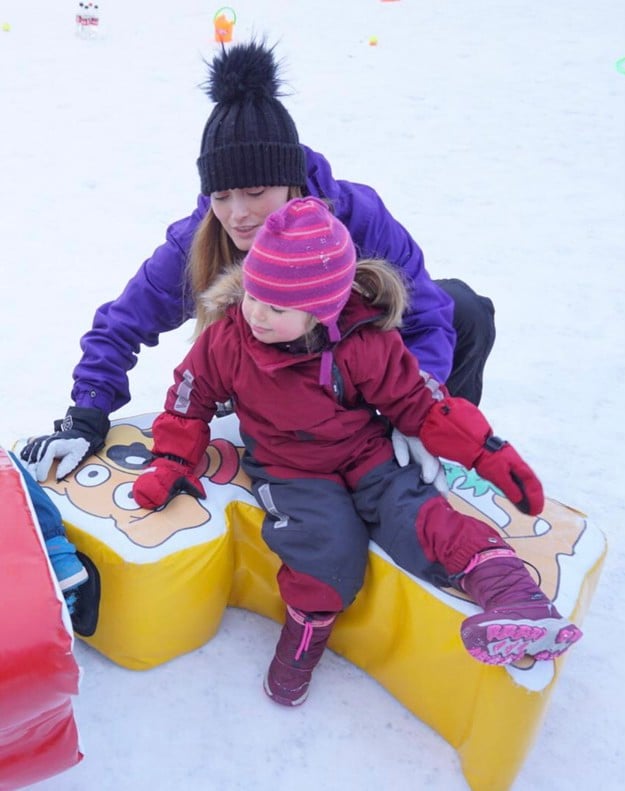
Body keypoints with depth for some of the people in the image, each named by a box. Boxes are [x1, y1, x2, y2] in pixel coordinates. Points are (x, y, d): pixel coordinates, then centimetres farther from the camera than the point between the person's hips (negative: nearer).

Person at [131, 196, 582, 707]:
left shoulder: (365, 342, -16)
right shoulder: (226, 340, -12)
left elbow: (418, 402, -7)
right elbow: (190, 401, 4)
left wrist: (489, 453, -11)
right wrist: (172, 464, -1)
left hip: (366, 457, 0)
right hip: (286, 470, 0)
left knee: (410, 512, -26)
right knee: (329, 541, -25)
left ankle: (511, 592, -37)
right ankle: (305, 634, -1)